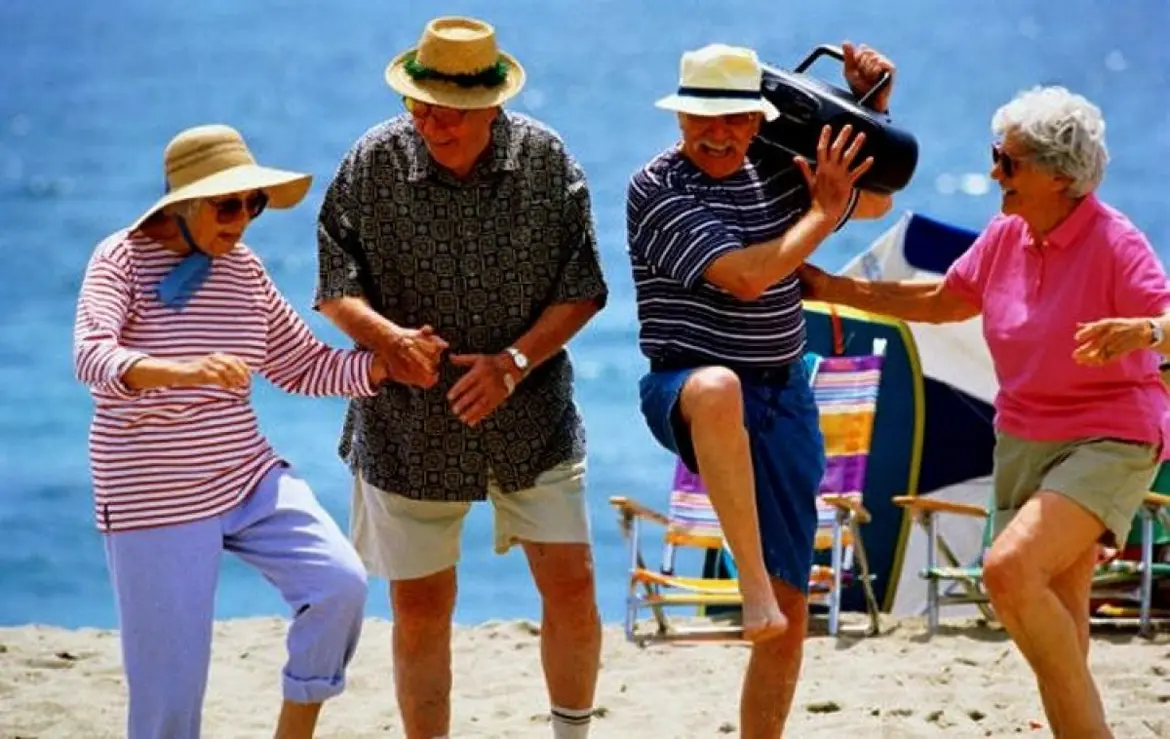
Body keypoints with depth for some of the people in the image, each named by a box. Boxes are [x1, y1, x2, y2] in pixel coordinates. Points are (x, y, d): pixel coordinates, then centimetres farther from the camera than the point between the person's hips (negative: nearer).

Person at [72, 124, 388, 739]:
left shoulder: (243, 269, 7)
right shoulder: (122, 260, -10)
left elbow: (303, 365, 13)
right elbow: (91, 357, -27)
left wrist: (388, 364, -4)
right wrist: (182, 371, -46)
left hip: (249, 480, 5)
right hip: (154, 500, -5)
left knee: (341, 582, -15)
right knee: (170, 681, -4)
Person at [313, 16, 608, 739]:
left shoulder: (546, 159, -7)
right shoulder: (373, 163, -8)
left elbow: (580, 291, -3)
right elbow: (336, 287, -4)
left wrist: (514, 362, -17)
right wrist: (387, 335, -24)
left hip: (530, 416, 0)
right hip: (410, 426, 0)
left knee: (572, 587, 0)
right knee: (420, 609, 6)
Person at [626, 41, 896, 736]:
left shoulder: (776, 170, 8)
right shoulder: (658, 187, -10)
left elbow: (875, 201, 25)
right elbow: (745, 277, -21)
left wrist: (873, 107, 12)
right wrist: (822, 213, -12)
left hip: (783, 402, 6)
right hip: (685, 391, -6)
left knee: (792, 610, 3)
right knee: (718, 389, -45)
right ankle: (752, 583, -45)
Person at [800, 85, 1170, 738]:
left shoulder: (1113, 242, -16)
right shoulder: (1005, 237, 4)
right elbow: (942, 302, 19)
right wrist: (835, 289, 18)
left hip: (1109, 441, -7)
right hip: (1024, 439, 7)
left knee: (1011, 569, -26)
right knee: (1057, 626, 8)